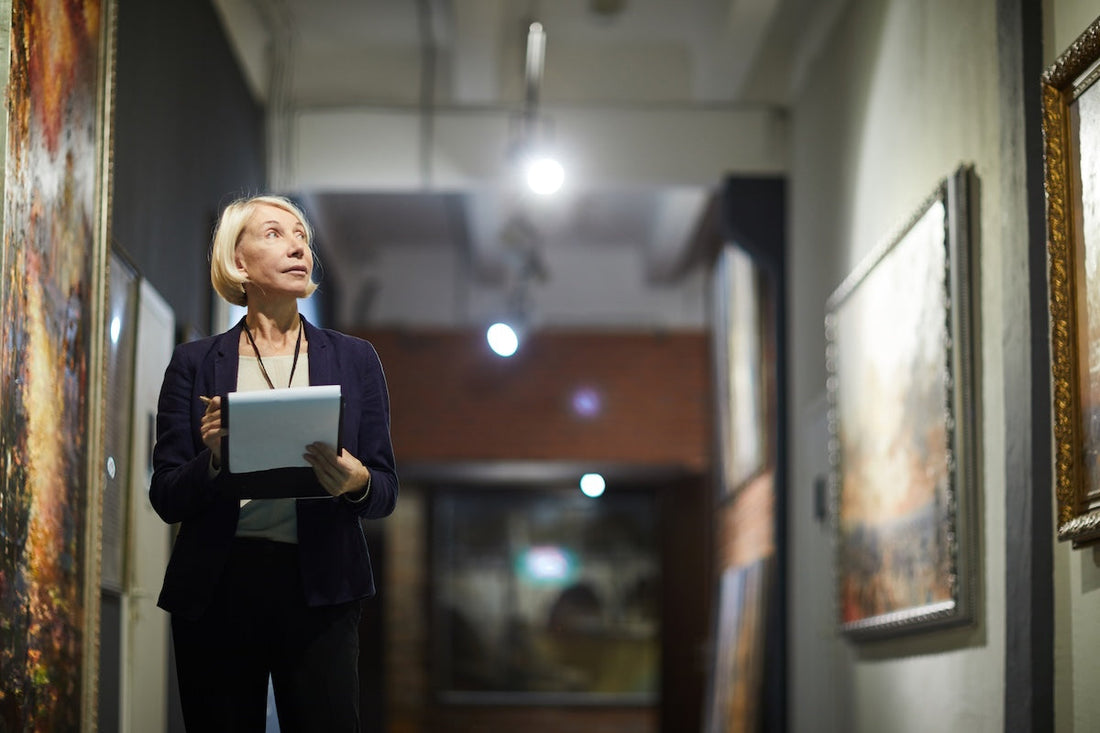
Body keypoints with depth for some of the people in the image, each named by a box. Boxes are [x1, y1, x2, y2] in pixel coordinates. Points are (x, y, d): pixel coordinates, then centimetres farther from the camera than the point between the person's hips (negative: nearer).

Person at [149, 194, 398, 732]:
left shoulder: (354, 359, 11)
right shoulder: (195, 364, 8)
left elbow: (385, 492, 9)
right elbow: (166, 499, 4)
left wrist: (356, 482, -14)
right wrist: (214, 460, -15)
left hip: (318, 588, 0)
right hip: (215, 588, 0)